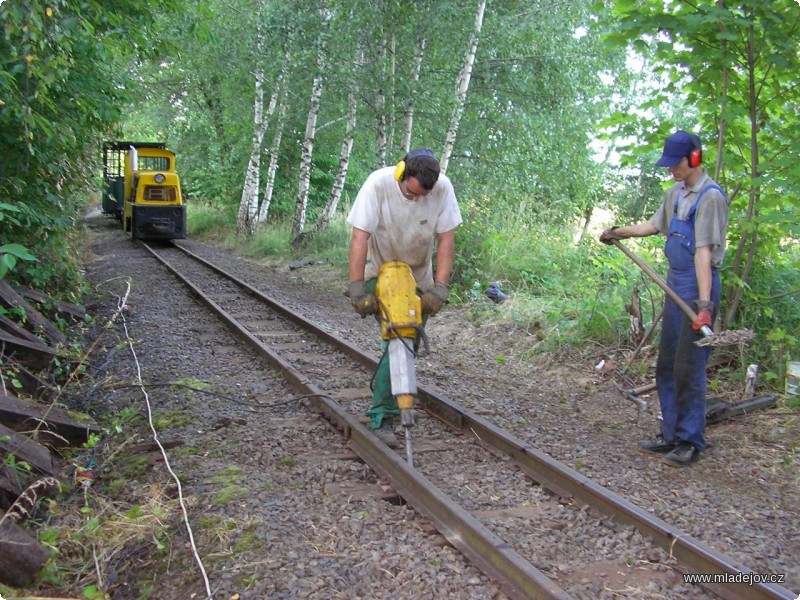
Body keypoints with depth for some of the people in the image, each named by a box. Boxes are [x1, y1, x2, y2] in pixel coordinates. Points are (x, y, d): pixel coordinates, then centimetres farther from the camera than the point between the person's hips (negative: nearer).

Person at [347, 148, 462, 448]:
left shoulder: (443, 188, -19)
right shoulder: (378, 183, -27)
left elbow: (446, 239, -15)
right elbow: (360, 237, -27)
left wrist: (440, 288, -21)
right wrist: (357, 289, -30)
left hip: (419, 277, 3)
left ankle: (382, 416, 17)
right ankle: (383, 415, -6)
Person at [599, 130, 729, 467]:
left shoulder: (710, 196, -15)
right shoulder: (676, 193, 12)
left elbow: (704, 252, -22)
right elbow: (654, 225, 26)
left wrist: (705, 303, -26)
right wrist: (617, 233, 30)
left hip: (697, 285, -9)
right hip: (674, 284, 9)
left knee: (689, 367, -5)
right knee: (665, 365, 14)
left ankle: (690, 441, 7)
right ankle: (672, 434, 25)